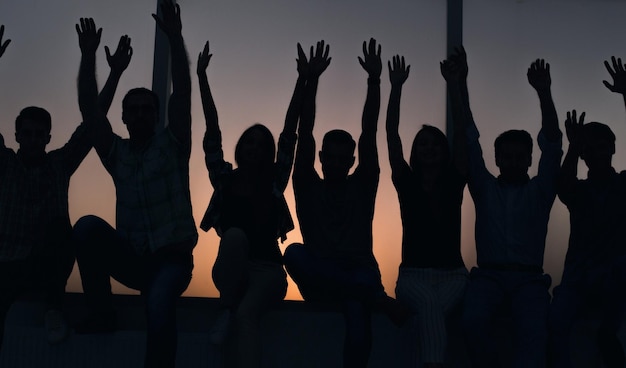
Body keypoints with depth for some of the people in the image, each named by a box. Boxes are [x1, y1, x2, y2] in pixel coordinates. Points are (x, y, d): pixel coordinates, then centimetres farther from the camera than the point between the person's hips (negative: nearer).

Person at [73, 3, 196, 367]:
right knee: (88, 226, -25)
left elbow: (182, 94, -10)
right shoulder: (117, 153, 11)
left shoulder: (172, 145, 3)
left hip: (172, 257, -3)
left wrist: (175, 37, -18)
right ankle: (101, 312, -13)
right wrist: (89, 54, -7)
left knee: (159, 303, -35)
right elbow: (89, 108, 1)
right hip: (130, 258, 3)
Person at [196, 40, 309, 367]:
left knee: (248, 313, -33)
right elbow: (213, 131, 1)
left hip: (266, 269, -1)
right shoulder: (224, 178, 8)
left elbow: (289, 132, -2)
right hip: (232, 269, 1)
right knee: (234, 235, -32)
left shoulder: (274, 181, 5)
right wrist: (202, 77, -4)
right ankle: (227, 309, -16)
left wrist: (302, 80, -9)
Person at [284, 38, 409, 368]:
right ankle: (374, 295, -31)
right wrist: (312, 80, -7)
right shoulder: (307, 187, 12)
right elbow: (304, 134, 1)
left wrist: (374, 81, -7)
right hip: (319, 279, 1)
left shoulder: (362, 186, 12)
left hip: (358, 273, -1)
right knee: (294, 252, -33)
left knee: (357, 316, -35)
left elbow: (369, 133, 2)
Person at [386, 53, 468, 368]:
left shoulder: (454, 181, 9)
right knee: (429, 303, -36)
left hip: (452, 273, 1)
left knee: (433, 306, -34)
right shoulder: (406, 182, 8)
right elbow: (391, 133, 0)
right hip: (414, 274, -1)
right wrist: (396, 86, -4)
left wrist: (454, 83, -1)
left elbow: (461, 130, 2)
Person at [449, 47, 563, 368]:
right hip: (488, 275, 1)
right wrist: (462, 83, 4)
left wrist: (544, 93, -10)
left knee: (534, 330, -31)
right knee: (474, 321, -32)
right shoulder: (485, 188, 18)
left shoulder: (540, 190, 16)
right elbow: (470, 138, 11)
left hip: (529, 278, 0)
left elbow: (551, 142, 3)